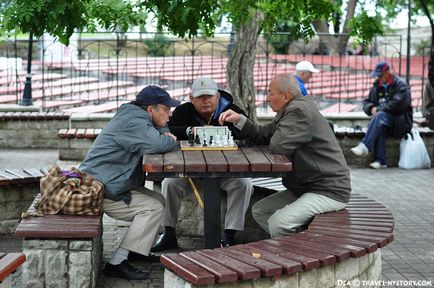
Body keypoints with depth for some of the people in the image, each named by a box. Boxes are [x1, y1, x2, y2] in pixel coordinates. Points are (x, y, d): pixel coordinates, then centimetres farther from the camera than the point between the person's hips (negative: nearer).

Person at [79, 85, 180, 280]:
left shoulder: (135, 117, 13)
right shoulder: (134, 122, -21)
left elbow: (163, 134, 18)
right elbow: (158, 144, -35)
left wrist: (167, 136, -8)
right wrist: (172, 140, -11)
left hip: (110, 183, 11)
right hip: (99, 189, -11)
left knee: (158, 201, 9)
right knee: (153, 208, -16)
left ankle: (137, 251, 18)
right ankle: (116, 264, -16)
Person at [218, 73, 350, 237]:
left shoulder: (300, 110, -20)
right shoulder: (288, 111, 14)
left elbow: (277, 145, -27)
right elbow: (263, 135, 17)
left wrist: (281, 129, -5)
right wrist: (239, 119, 6)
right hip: (305, 187, 11)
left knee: (277, 223, -25)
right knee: (259, 211, 9)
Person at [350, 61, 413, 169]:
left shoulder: (401, 85, -4)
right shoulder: (376, 86, 16)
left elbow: (397, 104, -18)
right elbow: (366, 102, 18)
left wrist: (378, 109, -13)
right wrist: (372, 108, -6)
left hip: (400, 121, -5)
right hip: (383, 118, 5)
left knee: (380, 116, -34)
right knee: (380, 126, -32)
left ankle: (365, 146, -44)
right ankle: (380, 161, -38)